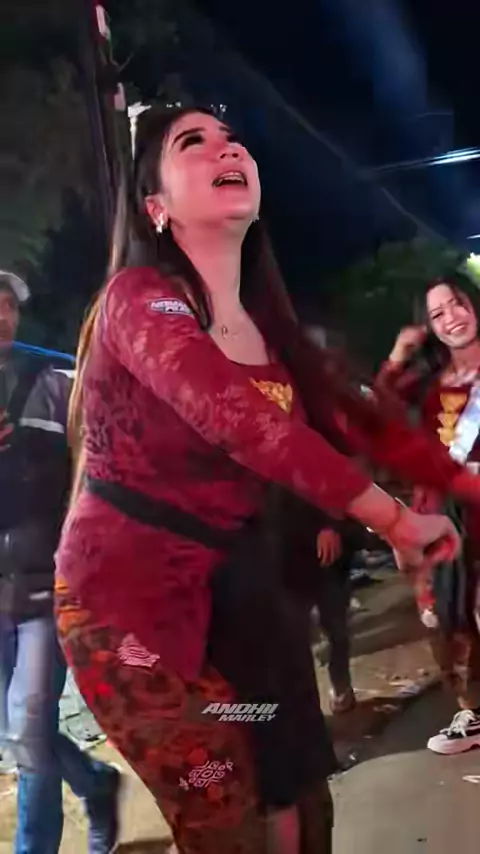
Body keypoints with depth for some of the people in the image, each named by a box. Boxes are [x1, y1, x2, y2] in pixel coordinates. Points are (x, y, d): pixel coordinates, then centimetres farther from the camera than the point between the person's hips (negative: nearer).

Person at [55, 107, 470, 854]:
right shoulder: (139, 297, -16)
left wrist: (467, 484, 4)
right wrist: (397, 521, -25)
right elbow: (245, 424, -29)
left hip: (237, 585, 7)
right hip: (131, 591, -7)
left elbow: (353, 419, 9)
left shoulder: (266, 324, 7)